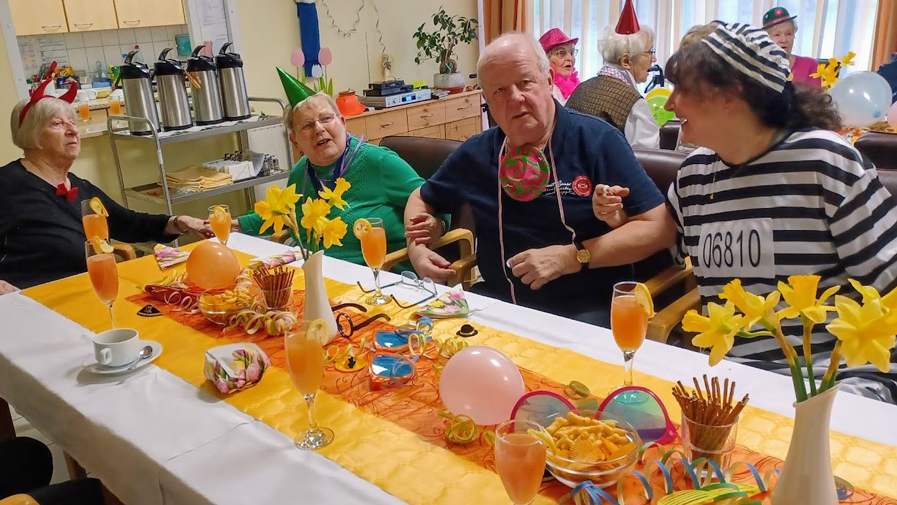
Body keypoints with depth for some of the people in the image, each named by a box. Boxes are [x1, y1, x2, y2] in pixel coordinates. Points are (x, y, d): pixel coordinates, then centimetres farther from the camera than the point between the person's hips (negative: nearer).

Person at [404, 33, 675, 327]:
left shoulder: (598, 140, -7)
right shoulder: (476, 153, 7)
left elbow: (658, 227, -10)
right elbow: (421, 199, 23)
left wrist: (570, 258, -17)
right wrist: (417, 248, 2)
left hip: (587, 308, -3)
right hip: (498, 301, 4)